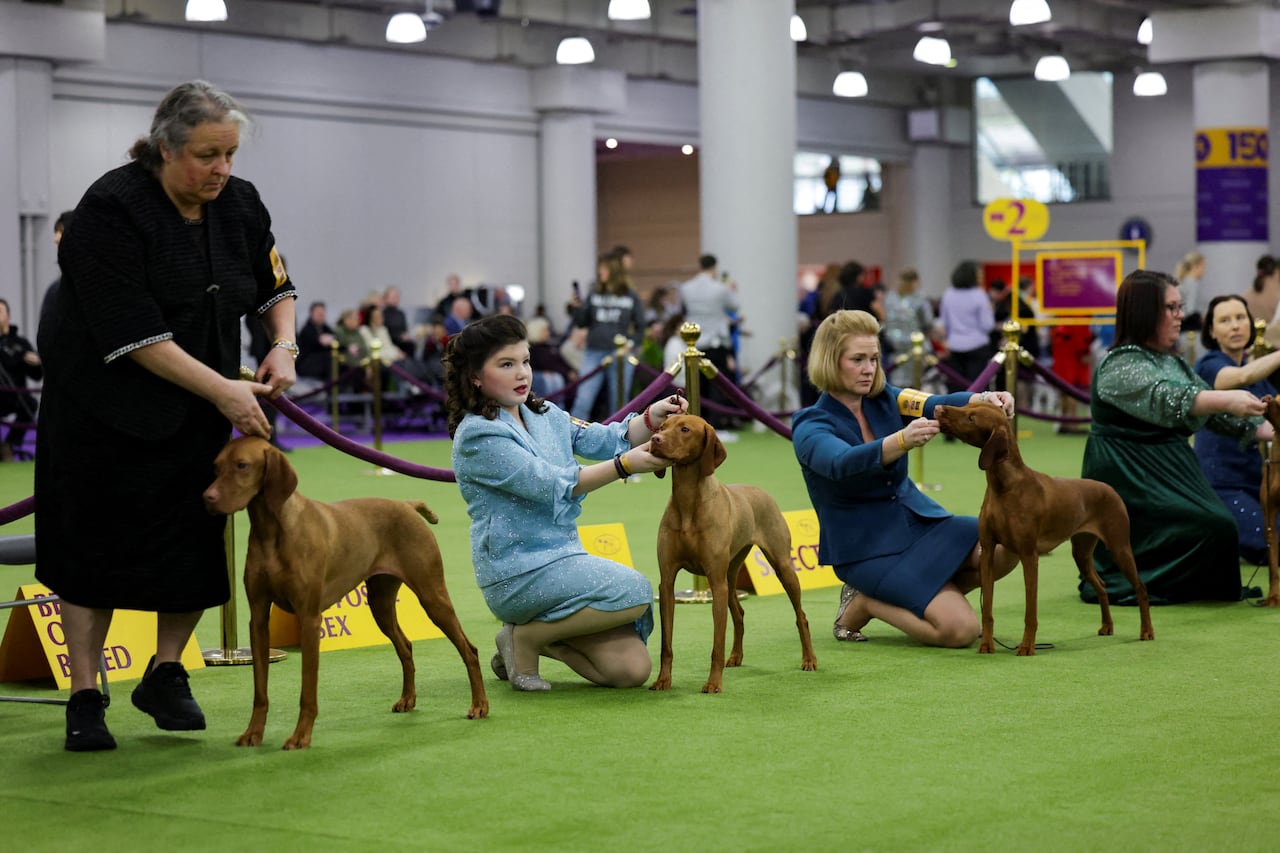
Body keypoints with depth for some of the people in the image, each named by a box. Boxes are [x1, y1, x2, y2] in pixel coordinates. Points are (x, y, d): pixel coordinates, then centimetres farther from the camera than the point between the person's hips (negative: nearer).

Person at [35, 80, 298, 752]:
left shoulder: (240, 204, -2)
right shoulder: (112, 209, -21)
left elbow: (274, 286, 14)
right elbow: (134, 333, -25)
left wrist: (283, 345, -6)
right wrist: (222, 389, -25)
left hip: (198, 411, 5)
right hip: (106, 406, -5)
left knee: (196, 540, 4)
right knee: (96, 544, -1)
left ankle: (165, 676, 22)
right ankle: (84, 701, 7)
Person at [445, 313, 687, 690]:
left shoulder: (545, 415, 12)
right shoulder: (478, 435, -14)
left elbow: (601, 440, 6)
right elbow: (554, 485, -20)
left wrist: (650, 419, -13)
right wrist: (625, 465, -27)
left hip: (562, 559, 8)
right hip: (518, 572, -8)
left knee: (632, 669, -4)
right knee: (635, 592, -22)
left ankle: (539, 634, 16)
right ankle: (525, 638, -5)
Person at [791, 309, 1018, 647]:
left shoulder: (884, 399, 2)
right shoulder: (810, 426, -13)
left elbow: (936, 404, -16)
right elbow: (843, 463, -35)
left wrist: (984, 400, -37)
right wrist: (902, 440, -52)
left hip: (918, 521, 6)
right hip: (867, 548, -6)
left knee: (1005, 549, -17)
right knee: (961, 629, -21)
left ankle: (924, 596, 5)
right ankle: (864, 602, 1)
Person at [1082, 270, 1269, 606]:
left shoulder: (1172, 362, 16)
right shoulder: (1122, 364, -13)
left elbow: (1211, 408, 18)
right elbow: (1166, 400, -30)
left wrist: (1263, 429, 6)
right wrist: (1226, 400, -42)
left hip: (1170, 471, 9)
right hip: (1130, 478, -9)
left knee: (1217, 526, -3)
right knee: (1213, 528, -18)